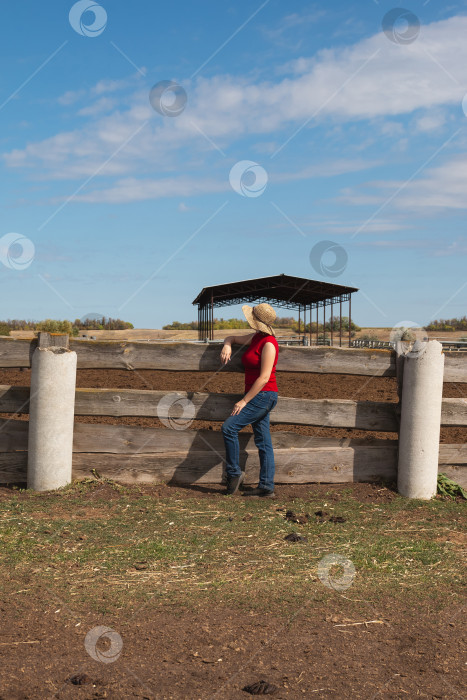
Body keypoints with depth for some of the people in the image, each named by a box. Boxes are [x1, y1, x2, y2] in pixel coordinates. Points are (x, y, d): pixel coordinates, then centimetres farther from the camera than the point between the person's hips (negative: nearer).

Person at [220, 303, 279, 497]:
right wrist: (227, 346, 0)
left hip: (264, 395, -9)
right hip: (257, 396, 9)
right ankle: (267, 487, 9)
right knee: (263, 442, 7)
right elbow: (232, 338, 25)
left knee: (229, 427, -12)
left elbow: (264, 377, -21)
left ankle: (234, 473, 1)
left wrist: (244, 401, -19)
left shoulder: (268, 343, -17)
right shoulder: (255, 338, 10)